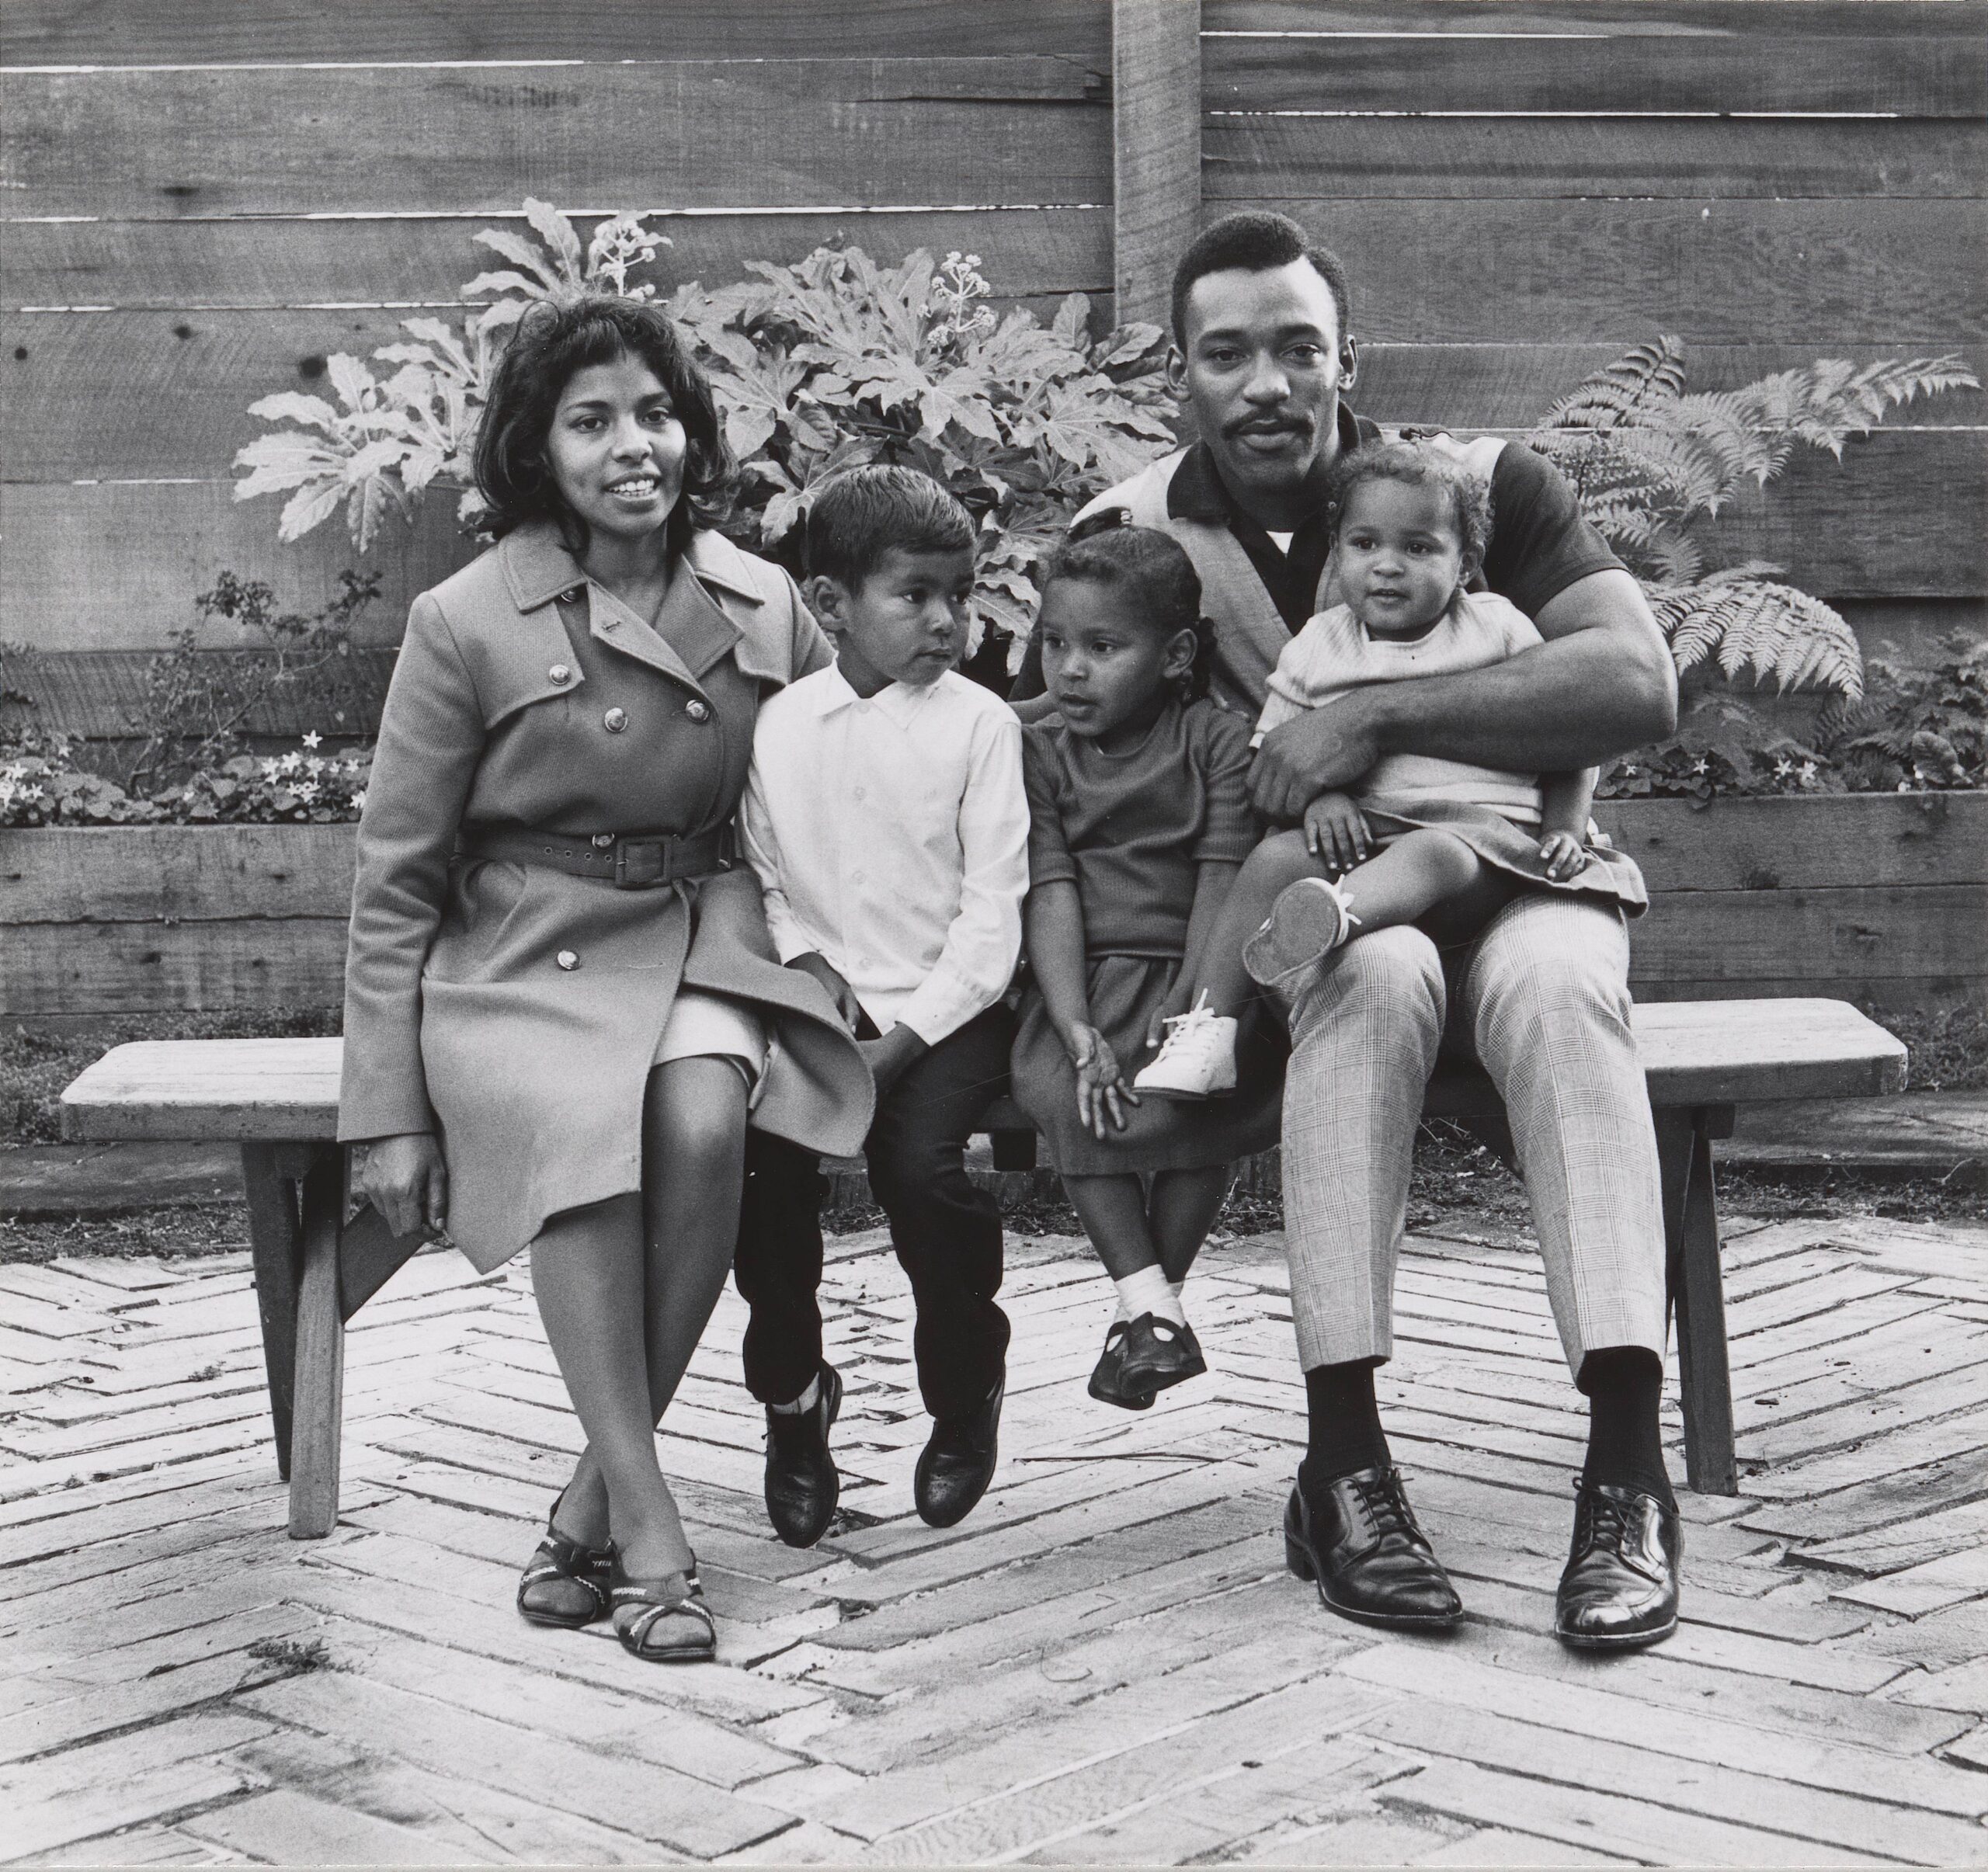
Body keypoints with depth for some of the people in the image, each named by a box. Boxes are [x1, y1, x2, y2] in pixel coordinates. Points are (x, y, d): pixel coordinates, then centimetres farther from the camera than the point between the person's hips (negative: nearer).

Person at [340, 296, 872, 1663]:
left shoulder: (765, 606, 4)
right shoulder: (468, 624, -5)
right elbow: (395, 881, -1)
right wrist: (393, 1111, -4)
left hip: (704, 932, 2)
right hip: (524, 958, -2)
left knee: (703, 1116, -31)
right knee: (585, 1131, -34)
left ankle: (594, 1502, -17)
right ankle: (647, 1527, -26)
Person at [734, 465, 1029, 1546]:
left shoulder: (977, 724, -1)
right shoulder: (777, 725, 8)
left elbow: (992, 909, -6)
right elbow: (757, 873, 13)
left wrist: (904, 1040, -14)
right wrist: (802, 957, -8)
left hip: (943, 1009, -3)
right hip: (819, 1005, 3)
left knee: (921, 1160, -28)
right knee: (759, 1152, -22)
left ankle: (965, 1398, 2)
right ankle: (792, 1397, 4)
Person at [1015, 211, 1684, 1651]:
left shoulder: (1491, 487, -4)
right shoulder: (1131, 536, 4)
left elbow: (1639, 685, -18)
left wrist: (1372, 717, -24)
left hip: (1514, 878, 0)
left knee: (1555, 981, -36)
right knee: (1378, 970, -36)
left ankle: (1629, 1464, -39)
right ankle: (1344, 1464, -36)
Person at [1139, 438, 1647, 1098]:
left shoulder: (1500, 629, 12)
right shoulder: (1316, 647, 16)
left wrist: (1563, 833, -2)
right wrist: (1315, 794, -10)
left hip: (1482, 834, -3)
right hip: (1359, 838, 3)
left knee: (1432, 853, -37)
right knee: (1277, 855, -26)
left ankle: (1336, 913, -70)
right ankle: (1206, 1029, -29)